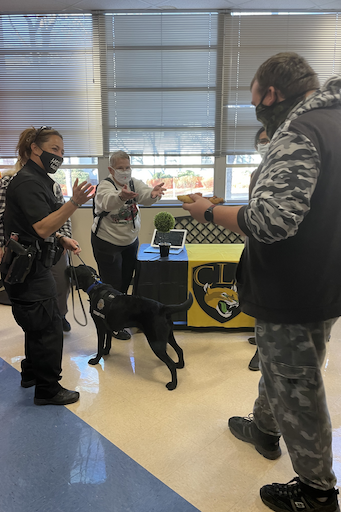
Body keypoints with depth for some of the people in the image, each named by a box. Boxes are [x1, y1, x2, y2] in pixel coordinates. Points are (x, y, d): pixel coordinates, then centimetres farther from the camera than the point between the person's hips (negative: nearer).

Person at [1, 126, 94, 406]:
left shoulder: (38, 180, 15)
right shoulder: (27, 182, -18)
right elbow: (42, 228, -27)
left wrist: (63, 239, 10)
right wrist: (74, 203, -36)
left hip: (33, 266, 11)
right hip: (27, 268, -11)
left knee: (38, 324, 21)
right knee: (48, 326, -1)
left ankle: (31, 373, 39)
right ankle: (48, 390, 14)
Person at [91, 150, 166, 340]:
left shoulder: (134, 183, -3)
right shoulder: (105, 186, -19)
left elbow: (145, 195, -24)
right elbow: (108, 202, -42)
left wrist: (153, 193, -49)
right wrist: (121, 196, -65)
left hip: (131, 241, 6)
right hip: (107, 243, -6)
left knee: (126, 280, 17)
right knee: (112, 285, -1)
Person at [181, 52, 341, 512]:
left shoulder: (298, 132, -21)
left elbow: (270, 221, -32)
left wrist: (210, 211, -17)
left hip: (293, 293, -10)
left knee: (296, 388, 8)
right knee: (279, 366, 27)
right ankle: (264, 429, 50)